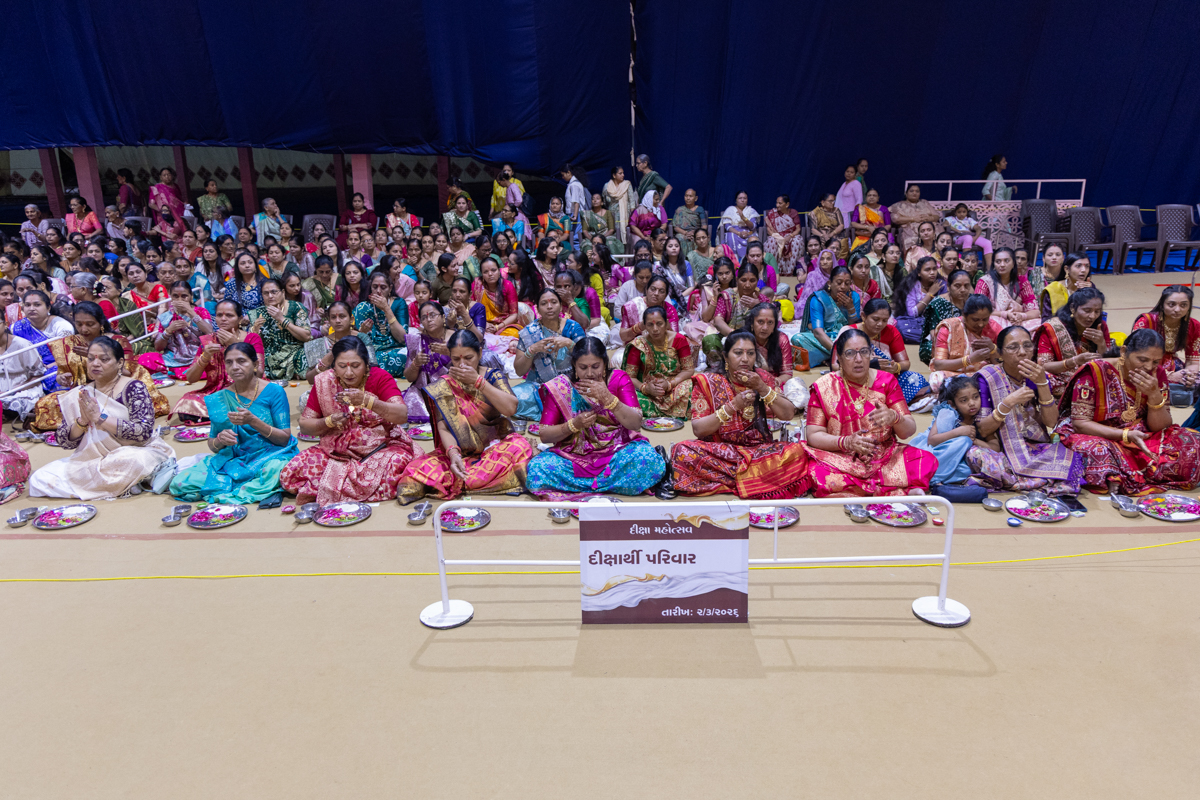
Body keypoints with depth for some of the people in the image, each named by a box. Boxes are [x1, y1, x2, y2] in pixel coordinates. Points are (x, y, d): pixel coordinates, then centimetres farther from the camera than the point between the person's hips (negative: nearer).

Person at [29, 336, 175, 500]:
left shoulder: (134, 388, -7)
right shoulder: (82, 395, 6)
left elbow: (144, 432, -19)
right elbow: (64, 442, 4)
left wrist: (100, 417, -22)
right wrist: (82, 422, -15)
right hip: (92, 459, 6)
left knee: (135, 461, -38)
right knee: (39, 479, -10)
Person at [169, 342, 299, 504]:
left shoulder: (274, 392, -4)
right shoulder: (219, 399, 7)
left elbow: (285, 439, -8)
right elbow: (212, 446, 12)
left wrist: (253, 421, -20)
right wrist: (220, 439, -13)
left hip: (269, 456, -4)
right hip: (232, 460, 4)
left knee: (273, 470, -40)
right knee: (180, 483, -16)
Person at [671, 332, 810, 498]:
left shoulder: (762, 378, 6)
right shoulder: (707, 381, -2)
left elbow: (788, 414, -3)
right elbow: (698, 429, -11)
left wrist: (762, 388, -14)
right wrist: (733, 406, -20)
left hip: (759, 450, 2)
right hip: (718, 451, -1)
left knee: (797, 452, -26)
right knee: (682, 451, -32)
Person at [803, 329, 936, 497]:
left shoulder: (886, 381, 4)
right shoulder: (823, 387, -1)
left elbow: (909, 431, -2)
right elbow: (813, 435, -7)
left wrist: (894, 418, -25)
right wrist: (846, 442, -25)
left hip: (885, 457, 2)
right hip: (840, 461, -1)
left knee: (927, 461, -24)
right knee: (817, 475, -35)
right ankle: (903, 491, -24)